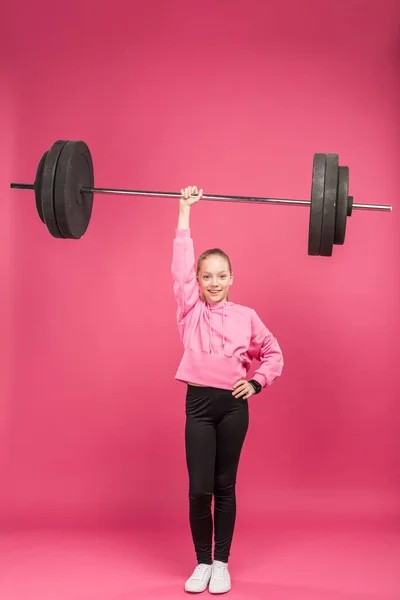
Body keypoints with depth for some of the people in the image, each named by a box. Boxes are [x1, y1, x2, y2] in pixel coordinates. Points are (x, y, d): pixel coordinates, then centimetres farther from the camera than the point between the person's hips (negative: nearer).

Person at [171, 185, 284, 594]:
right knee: (199, 489, -1)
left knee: (224, 487, 8)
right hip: (198, 403, 0)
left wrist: (257, 383, 0)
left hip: (234, 405, 0)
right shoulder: (189, 309, 4)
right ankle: (202, 563, 16)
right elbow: (181, 260, 2)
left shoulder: (246, 316, 5)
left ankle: (221, 563, 20)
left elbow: (273, 353, 16)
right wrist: (185, 209, 4)